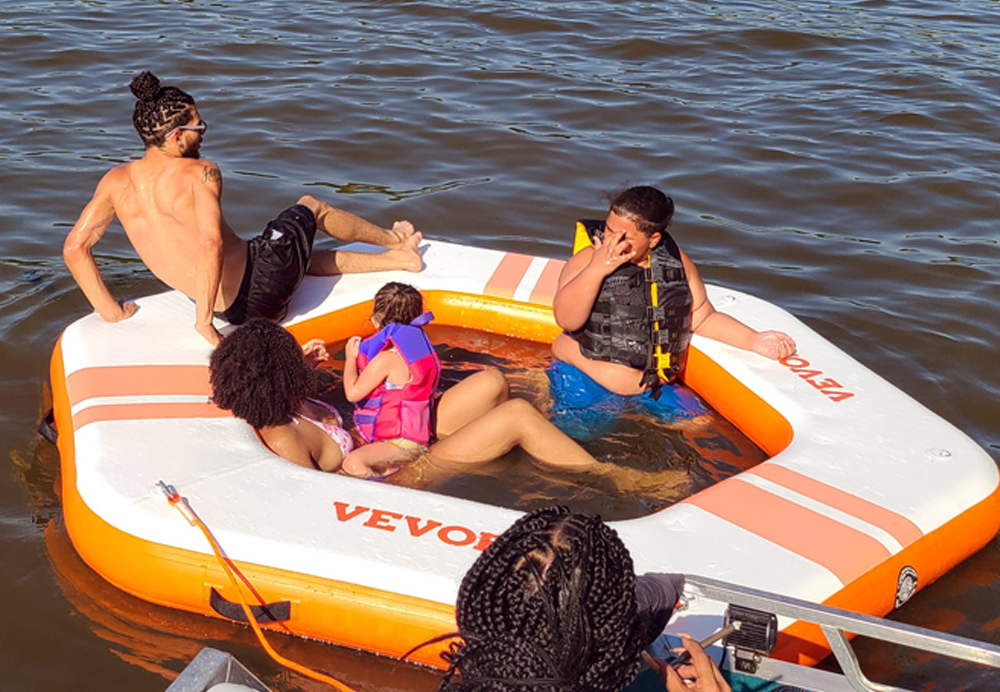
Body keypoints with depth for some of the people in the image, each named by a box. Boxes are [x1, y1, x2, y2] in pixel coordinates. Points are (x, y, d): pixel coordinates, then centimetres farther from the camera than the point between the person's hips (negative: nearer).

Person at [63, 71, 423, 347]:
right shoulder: (201, 173, -17)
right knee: (312, 205, 25)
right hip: (262, 277, -5)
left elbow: (74, 246, -3)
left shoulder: (116, 182, 0)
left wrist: (110, 311, 1)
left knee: (302, 259, 34)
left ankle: (395, 259, 46)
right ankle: (393, 240, 46)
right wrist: (203, 321, -25)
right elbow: (211, 242, -31)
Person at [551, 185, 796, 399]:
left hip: (652, 392, 5)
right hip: (582, 382, -4)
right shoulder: (588, 259, -5)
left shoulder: (676, 261, 7)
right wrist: (596, 270, -26)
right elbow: (566, 320, -17)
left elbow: (702, 318, 17)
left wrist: (755, 341, 7)